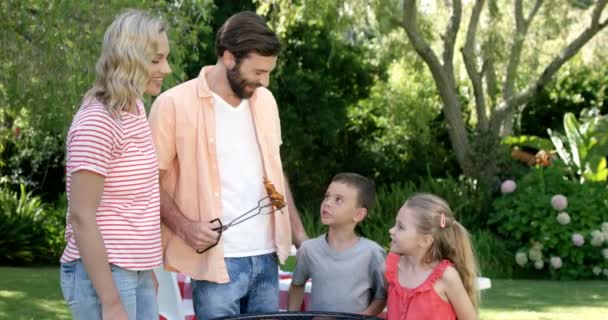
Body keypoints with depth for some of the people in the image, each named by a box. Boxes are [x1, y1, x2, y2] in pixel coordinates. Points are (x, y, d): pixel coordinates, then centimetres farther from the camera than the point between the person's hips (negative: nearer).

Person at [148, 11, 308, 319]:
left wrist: (298, 233, 13)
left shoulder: (265, 101, 10)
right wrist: (184, 226, -20)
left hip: (266, 257, 6)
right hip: (217, 261, -6)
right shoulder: (174, 104, -9)